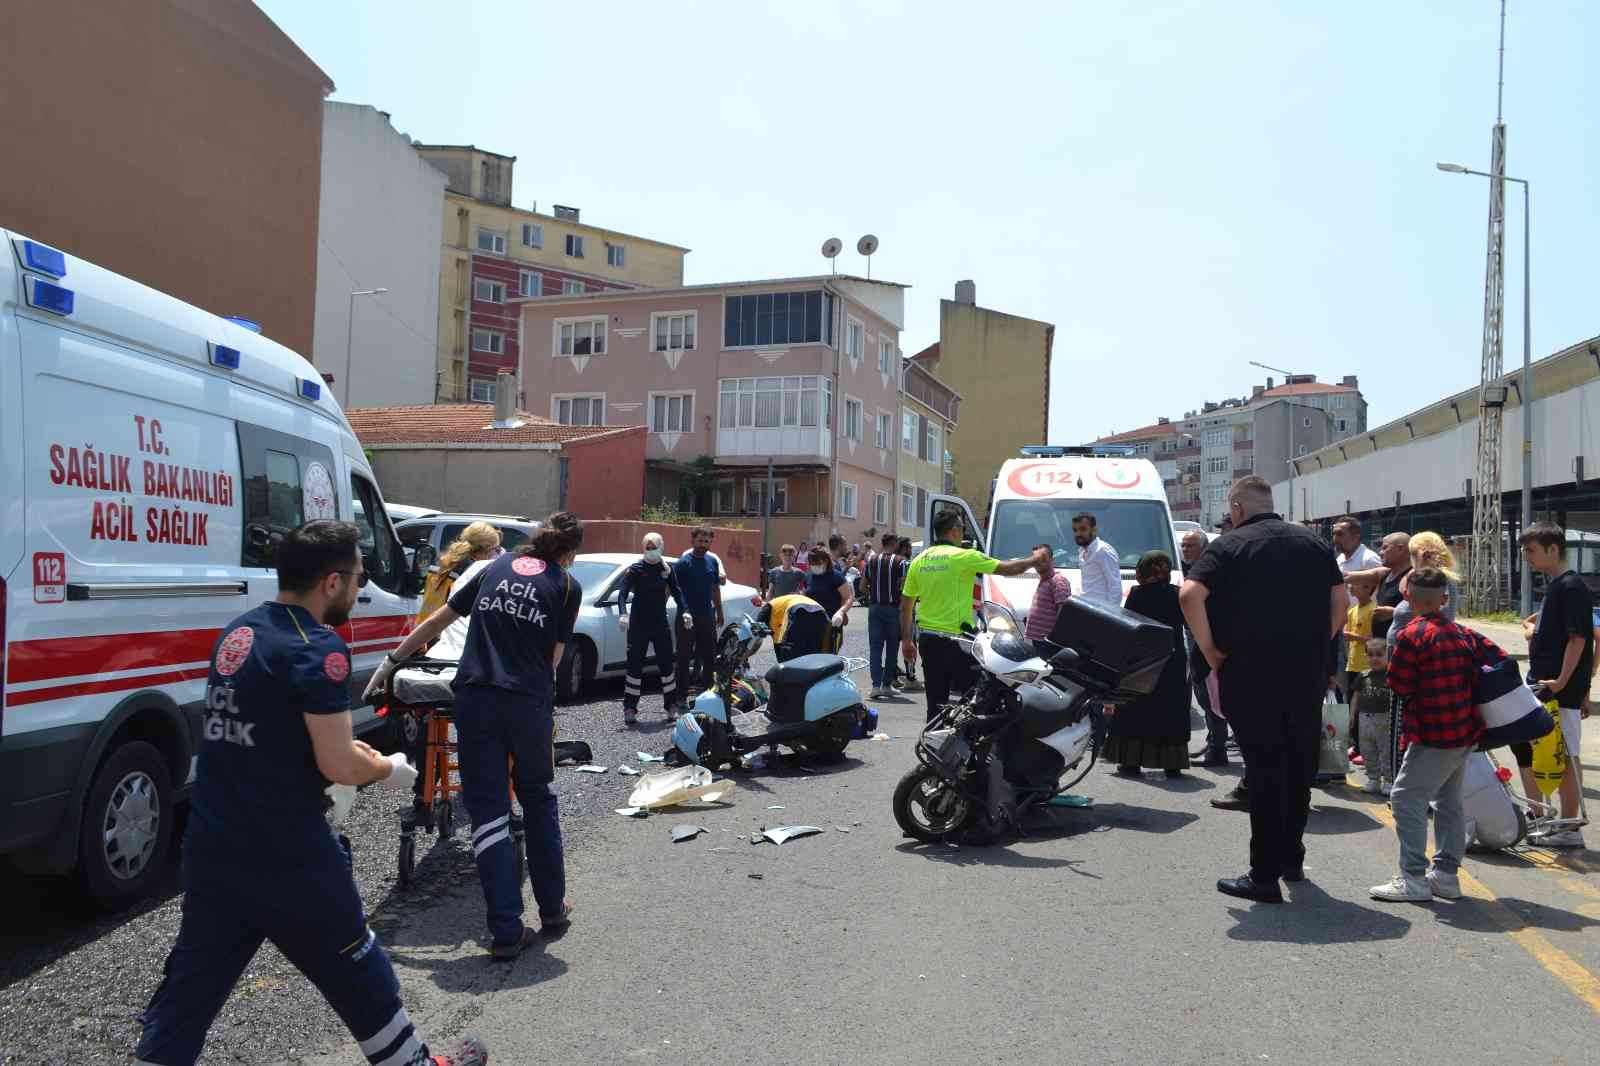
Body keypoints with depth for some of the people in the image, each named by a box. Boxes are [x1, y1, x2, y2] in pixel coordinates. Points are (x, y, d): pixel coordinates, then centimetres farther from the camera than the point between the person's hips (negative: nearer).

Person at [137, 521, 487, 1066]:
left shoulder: (238, 632, 7)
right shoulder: (318, 648, -19)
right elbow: (337, 766, -20)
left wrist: (343, 744, 20)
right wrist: (388, 769, -1)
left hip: (212, 850, 7)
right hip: (287, 857, -7)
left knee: (188, 991, 14)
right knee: (359, 977, 13)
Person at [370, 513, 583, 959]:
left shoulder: (498, 565, 16)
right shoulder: (567, 586, 8)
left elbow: (437, 621, 19)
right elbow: (554, 656, 5)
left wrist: (390, 662, 27)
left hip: (476, 697, 1)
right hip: (530, 702, -1)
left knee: (488, 811, 5)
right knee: (538, 800, 19)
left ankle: (506, 931, 3)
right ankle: (553, 910, 28)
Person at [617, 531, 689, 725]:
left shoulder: (667, 568, 6)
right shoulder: (635, 569, -5)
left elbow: (676, 591, 11)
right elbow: (623, 592, -14)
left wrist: (683, 611, -4)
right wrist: (623, 613, -30)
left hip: (661, 623, 3)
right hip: (638, 624, -3)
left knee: (666, 664, 4)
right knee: (635, 666, -1)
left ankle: (671, 706, 16)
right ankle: (629, 709, 6)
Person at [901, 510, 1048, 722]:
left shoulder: (919, 560, 8)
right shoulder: (964, 556, -10)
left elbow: (905, 606, 11)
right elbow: (1007, 570, -6)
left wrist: (906, 640, 19)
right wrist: (1034, 560, 12)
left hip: (927, 639, 6)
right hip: (956, 639, -6)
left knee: (936, 701, 11)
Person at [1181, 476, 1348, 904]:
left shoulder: (1229, 547, -5)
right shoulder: (1312, 542, 11)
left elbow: (1190, 595, -19)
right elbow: (1341, 600, 10)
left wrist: (1210, 651, -11)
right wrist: (1317, 648, 14)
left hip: (1252, 676, -4)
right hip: (1309, 676, 5)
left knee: (1264, 772, 1)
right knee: (1300, 767, 17)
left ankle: (1265, 875, 4)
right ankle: (1292, 857, 31)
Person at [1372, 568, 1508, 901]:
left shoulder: (1411, 635, -14)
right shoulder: (1462, 633, 8)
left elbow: (1398, 685, -12)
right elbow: (1500, 659, 9)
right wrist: (1468, 682, 15)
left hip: (1434, 735, -9)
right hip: (1466, 731, 9)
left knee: (1407, 797, -4)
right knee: (1448, 800, 16)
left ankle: (1413, 877, -5)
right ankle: (1447, 872, 22)